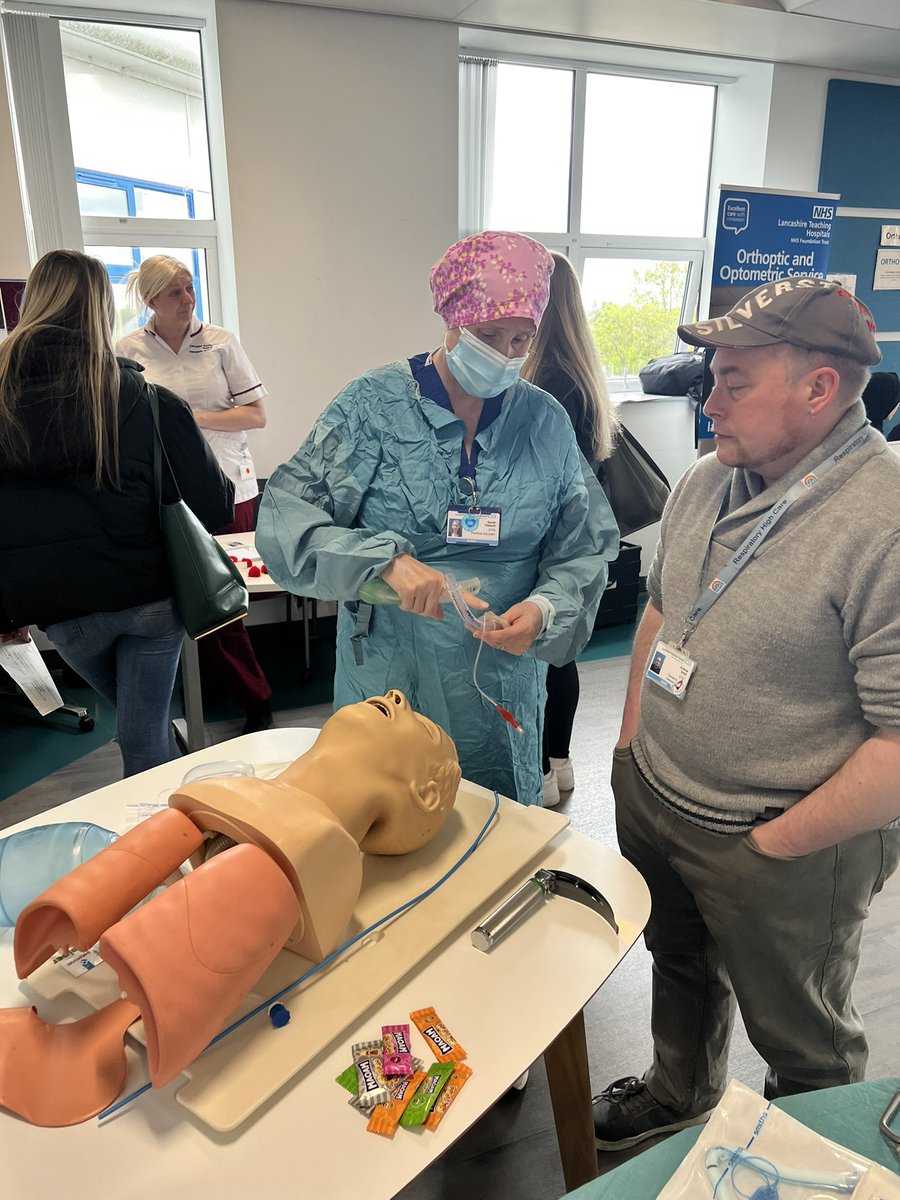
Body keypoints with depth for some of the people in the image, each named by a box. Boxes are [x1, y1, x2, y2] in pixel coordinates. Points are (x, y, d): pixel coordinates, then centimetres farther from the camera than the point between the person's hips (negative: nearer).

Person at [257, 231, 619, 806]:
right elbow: (285, 519, -13)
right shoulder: (375, 404, -8)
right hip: (386, 675, -2)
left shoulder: (547, 420, 0)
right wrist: (385, 560, -28)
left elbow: (585, 550, 3)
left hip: (503, 686, 2)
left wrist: (544, 609, -17)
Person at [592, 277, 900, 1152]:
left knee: (800, 1038, 20)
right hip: (649, 798, 7)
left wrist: (774, 844, -18)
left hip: (784, 851, -6)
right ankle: (678, 1096, 59)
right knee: (679, 964, 30)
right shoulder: (706, 481, -1)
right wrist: (632, 742, 7)